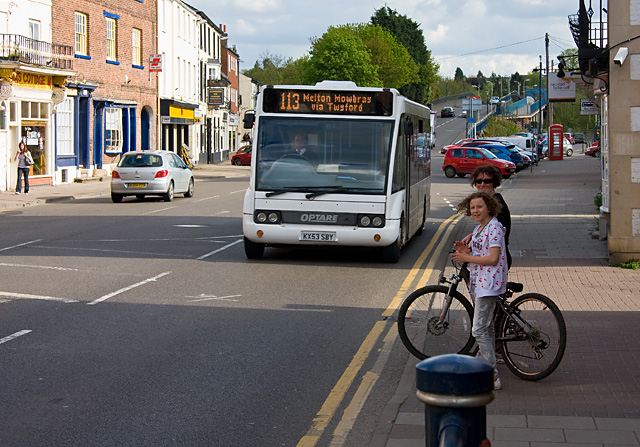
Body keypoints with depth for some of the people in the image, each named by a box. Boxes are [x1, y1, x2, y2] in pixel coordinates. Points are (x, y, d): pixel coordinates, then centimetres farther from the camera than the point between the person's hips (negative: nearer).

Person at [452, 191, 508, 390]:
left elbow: (493, 259, -22)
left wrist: (466, 258, -17)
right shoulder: (479, 228, 14)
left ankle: (493, 377, -13)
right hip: (478, 282, 10)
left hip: (489, 283, -10)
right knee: (486, 328, 19)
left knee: (479, 330, -13)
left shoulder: (494, 228, -16)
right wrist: (466, 251, 1)